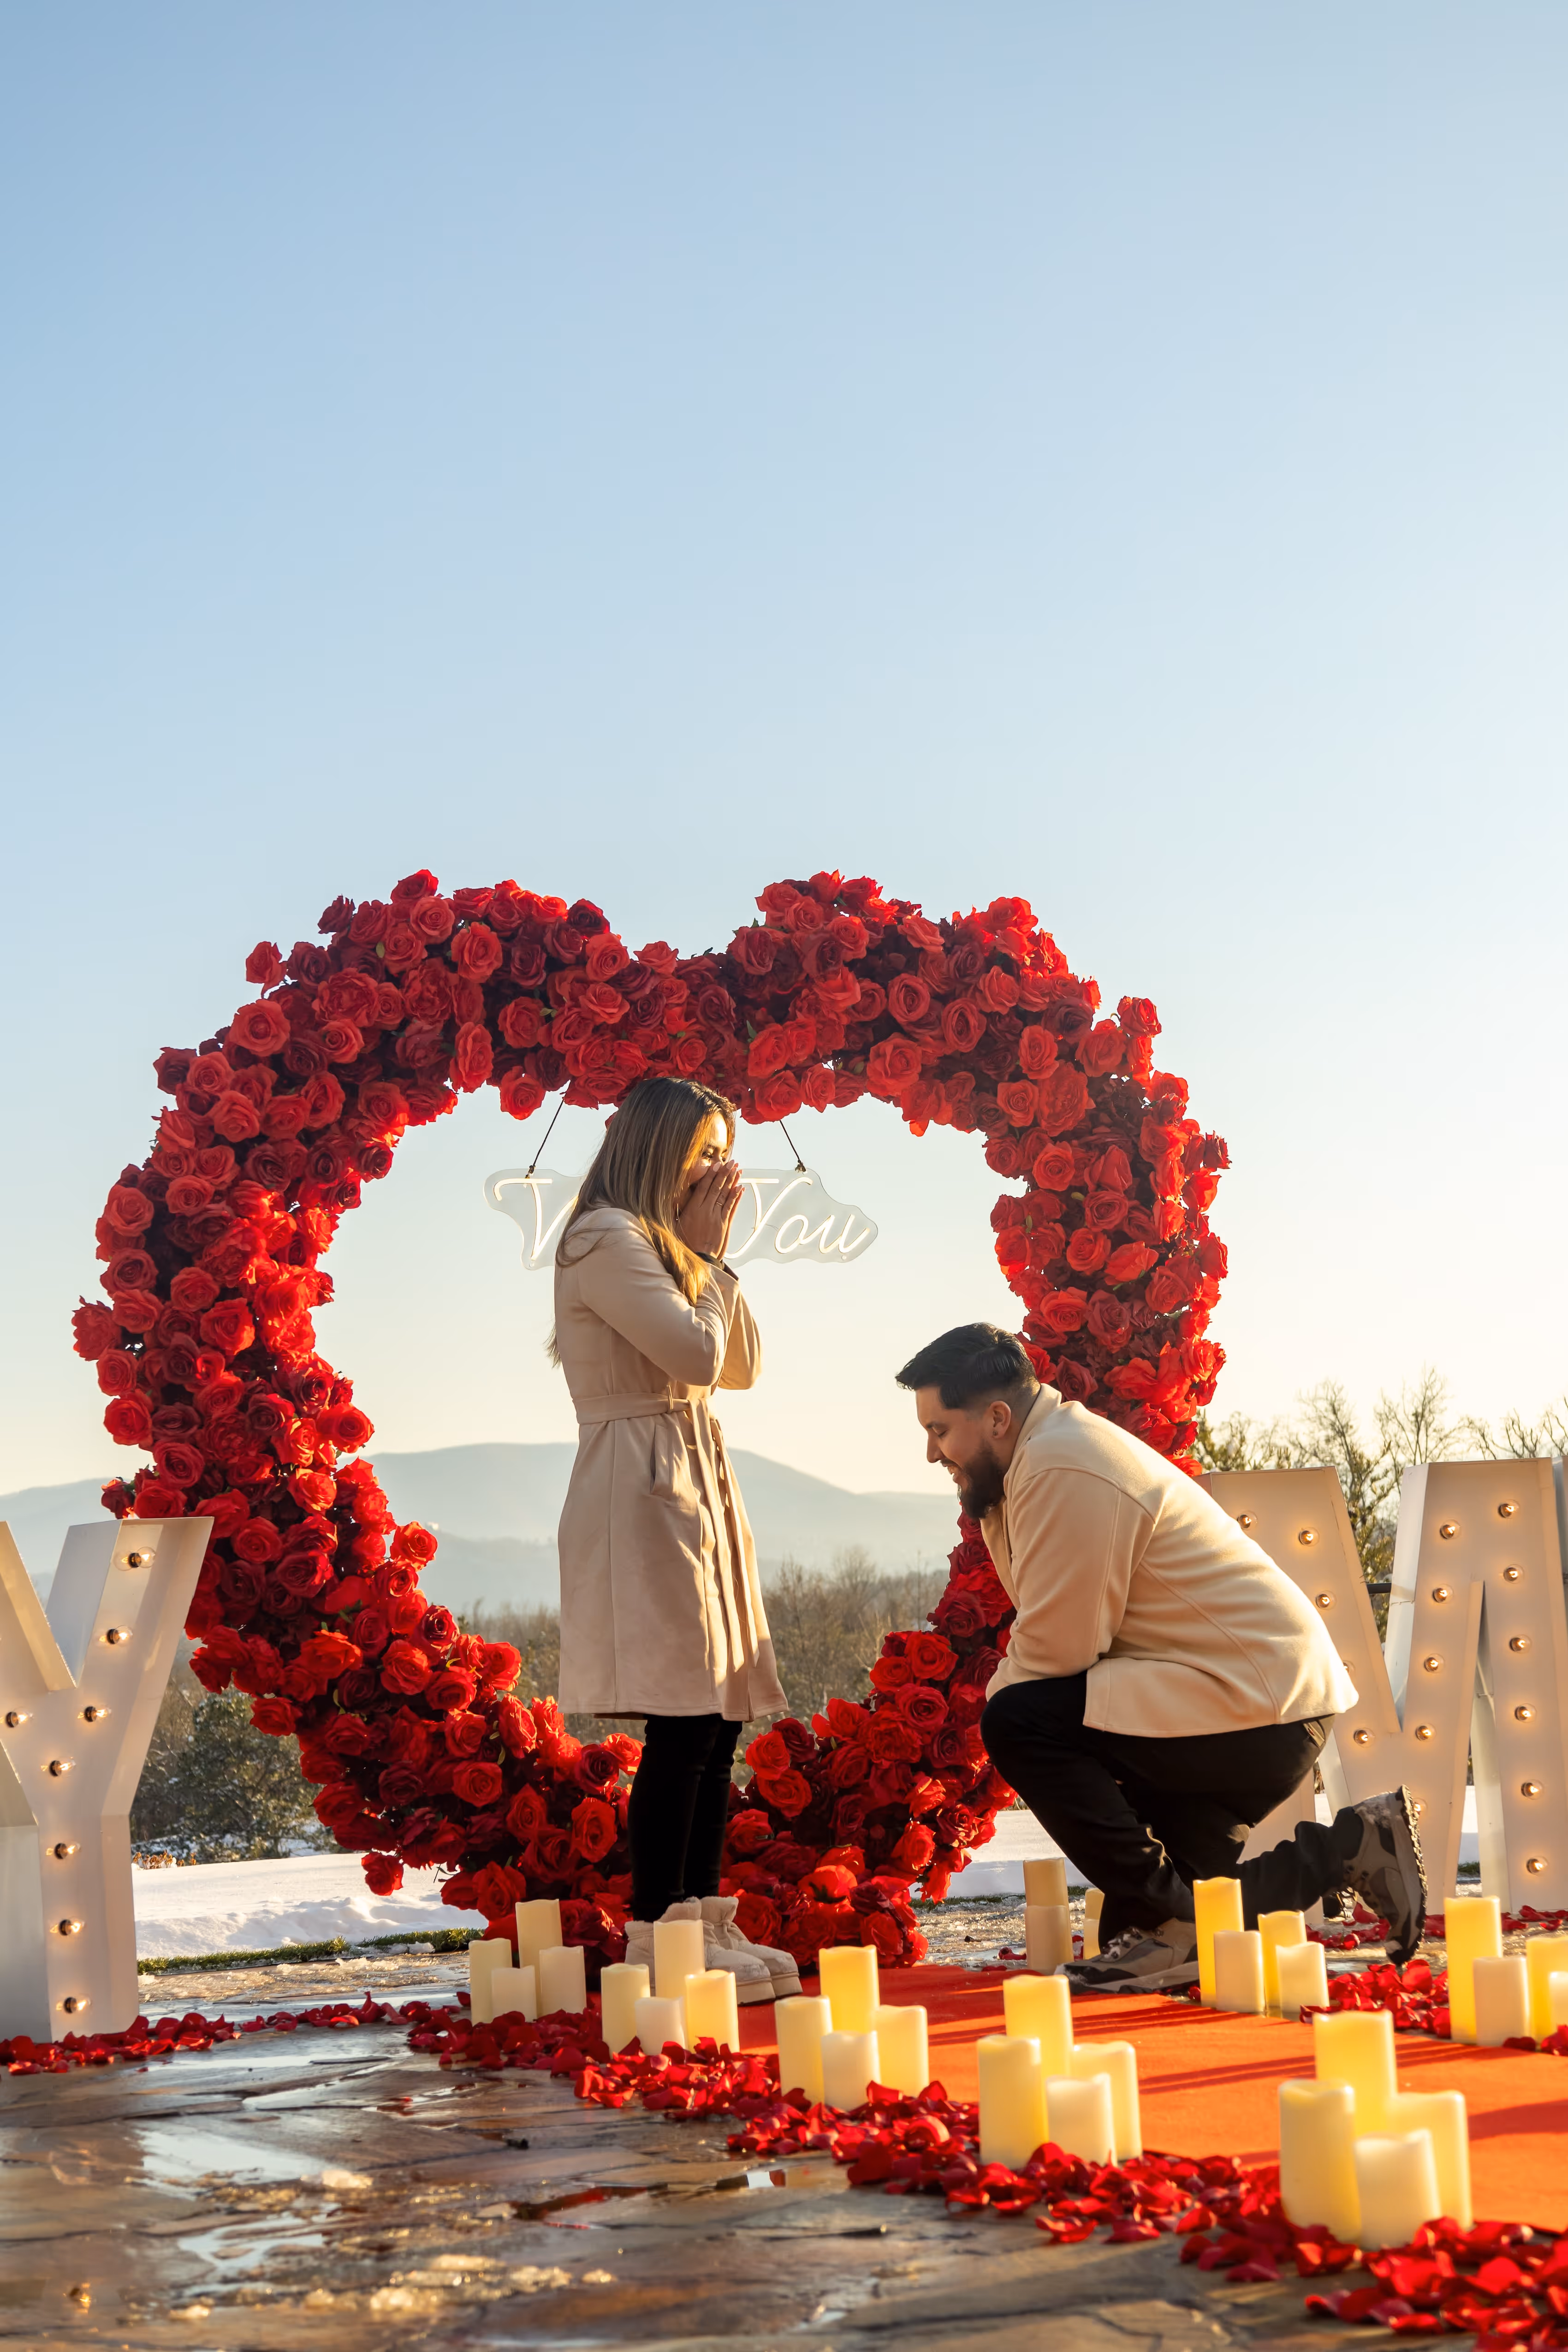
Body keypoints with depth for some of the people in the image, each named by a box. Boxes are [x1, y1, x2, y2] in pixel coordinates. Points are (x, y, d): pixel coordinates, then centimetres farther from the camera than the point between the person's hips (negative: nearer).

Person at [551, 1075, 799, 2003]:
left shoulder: (662, 1246, 23)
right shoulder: (607, 1240, -7)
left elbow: (743, 1364, 19)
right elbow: (696, 1351, -16)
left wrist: (713, 1250, 12)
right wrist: (706, 1253, -1)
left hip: (696, 1485, 10)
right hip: (645, 1487, -10)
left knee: (719, 1718, 7)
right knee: (682, 1721, -13)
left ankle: (704, 1925, 11)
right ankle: (656, 1940, -9)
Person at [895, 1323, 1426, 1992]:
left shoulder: (1063, 1470, -18)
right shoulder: (1052, 1453, 15)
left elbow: (1056, 1650, -18)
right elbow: (1055, 1638, 16)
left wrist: (1001, 1710, -1)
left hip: (1255, 1705, -11)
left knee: (1018, 1724, -20)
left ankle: (1167, 1923, -12)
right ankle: (1351, 1846, 16)